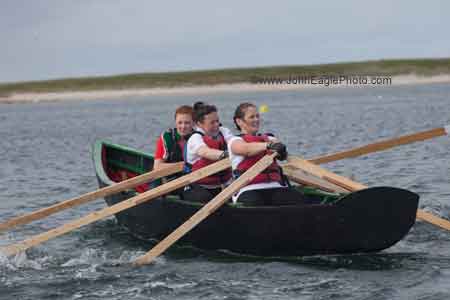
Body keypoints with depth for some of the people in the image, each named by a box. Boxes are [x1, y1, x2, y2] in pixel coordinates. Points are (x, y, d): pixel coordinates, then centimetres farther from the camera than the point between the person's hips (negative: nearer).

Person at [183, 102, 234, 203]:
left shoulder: (223, 131, 10)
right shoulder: (195, 138, -10)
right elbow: (205, 152, -32)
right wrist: (224, 154, -53)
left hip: (222, 186, 5)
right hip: (198, 188, -5)